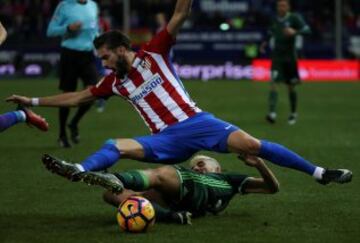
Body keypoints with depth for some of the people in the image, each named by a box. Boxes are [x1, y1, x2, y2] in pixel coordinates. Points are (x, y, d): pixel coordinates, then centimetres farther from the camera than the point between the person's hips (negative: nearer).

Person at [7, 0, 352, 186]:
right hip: (168, 140, 4)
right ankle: (80, 171, -47)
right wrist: (33, 101, 20)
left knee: (250, 144, -20)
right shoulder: (114, 83, 15)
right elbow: (76, 97, 21)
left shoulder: (153, 53, 3)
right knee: (115, 146, -18)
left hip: (195, 122, -4)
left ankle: (319, 173, -16)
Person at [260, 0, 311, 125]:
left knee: (291, 87, 7)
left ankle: (293, 113, 26)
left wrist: (295, 32, -32)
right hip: (277, 57, 2)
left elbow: (306, 29, -16)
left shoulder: (294, 18, -4)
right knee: (273, 83, -16)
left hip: (290, 57, -2)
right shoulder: (275, 20, 9)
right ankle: (272, 112, -24)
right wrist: (265, 42, 14)